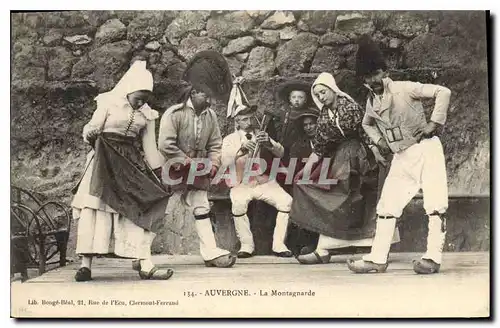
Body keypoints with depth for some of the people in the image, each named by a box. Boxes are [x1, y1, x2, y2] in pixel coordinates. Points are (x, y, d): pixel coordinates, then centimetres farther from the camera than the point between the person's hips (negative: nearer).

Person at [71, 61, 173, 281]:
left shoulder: (146, 114, 10)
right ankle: (85, 265, -7)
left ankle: (145, 266, -6)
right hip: (104, 162, -4)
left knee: (138, 211, -5)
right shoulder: (108, 102, -1)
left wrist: (158, 175, 11)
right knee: (93, 210, -10)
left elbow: (150, 146, 14)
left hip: (131, 164, 4)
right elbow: (92, 128, -4)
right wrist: (90, 134, -27)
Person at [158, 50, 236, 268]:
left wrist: (212, 165, -6)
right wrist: (188, 163, -18)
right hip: (172, 170, -6)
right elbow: (165, 145, -22)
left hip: (197, 171, 6)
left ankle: (210, 252, 8)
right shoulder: (174, 113, -17)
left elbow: (215, 145, 10)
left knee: (202, 208, 5)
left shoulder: (211, 116, 3)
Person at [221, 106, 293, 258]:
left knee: (286, 201, -23)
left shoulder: (262, 136, 13)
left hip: (265, 182, 2)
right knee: (238, 204, -34)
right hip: (241, 184, -2)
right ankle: (247, 245, -19)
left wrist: (269, 144, -23)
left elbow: (280, 153, -1)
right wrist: (241, 150, -30)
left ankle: (278, 245, -14)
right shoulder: (230, 140, 6)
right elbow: (225, 162, -12)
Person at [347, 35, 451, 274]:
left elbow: (443, 92, -15)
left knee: (435, 203, -8)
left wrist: (435, 123, -18)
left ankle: (433, 258, -4)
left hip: (425, 149, -6)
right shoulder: (371, 102, 8)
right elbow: (367, 124, 29)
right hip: (401, 157, 6)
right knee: (387, 205, 5)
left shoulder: (404, 88, -12)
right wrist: (378, 140, 11)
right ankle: (377, 259, 10)